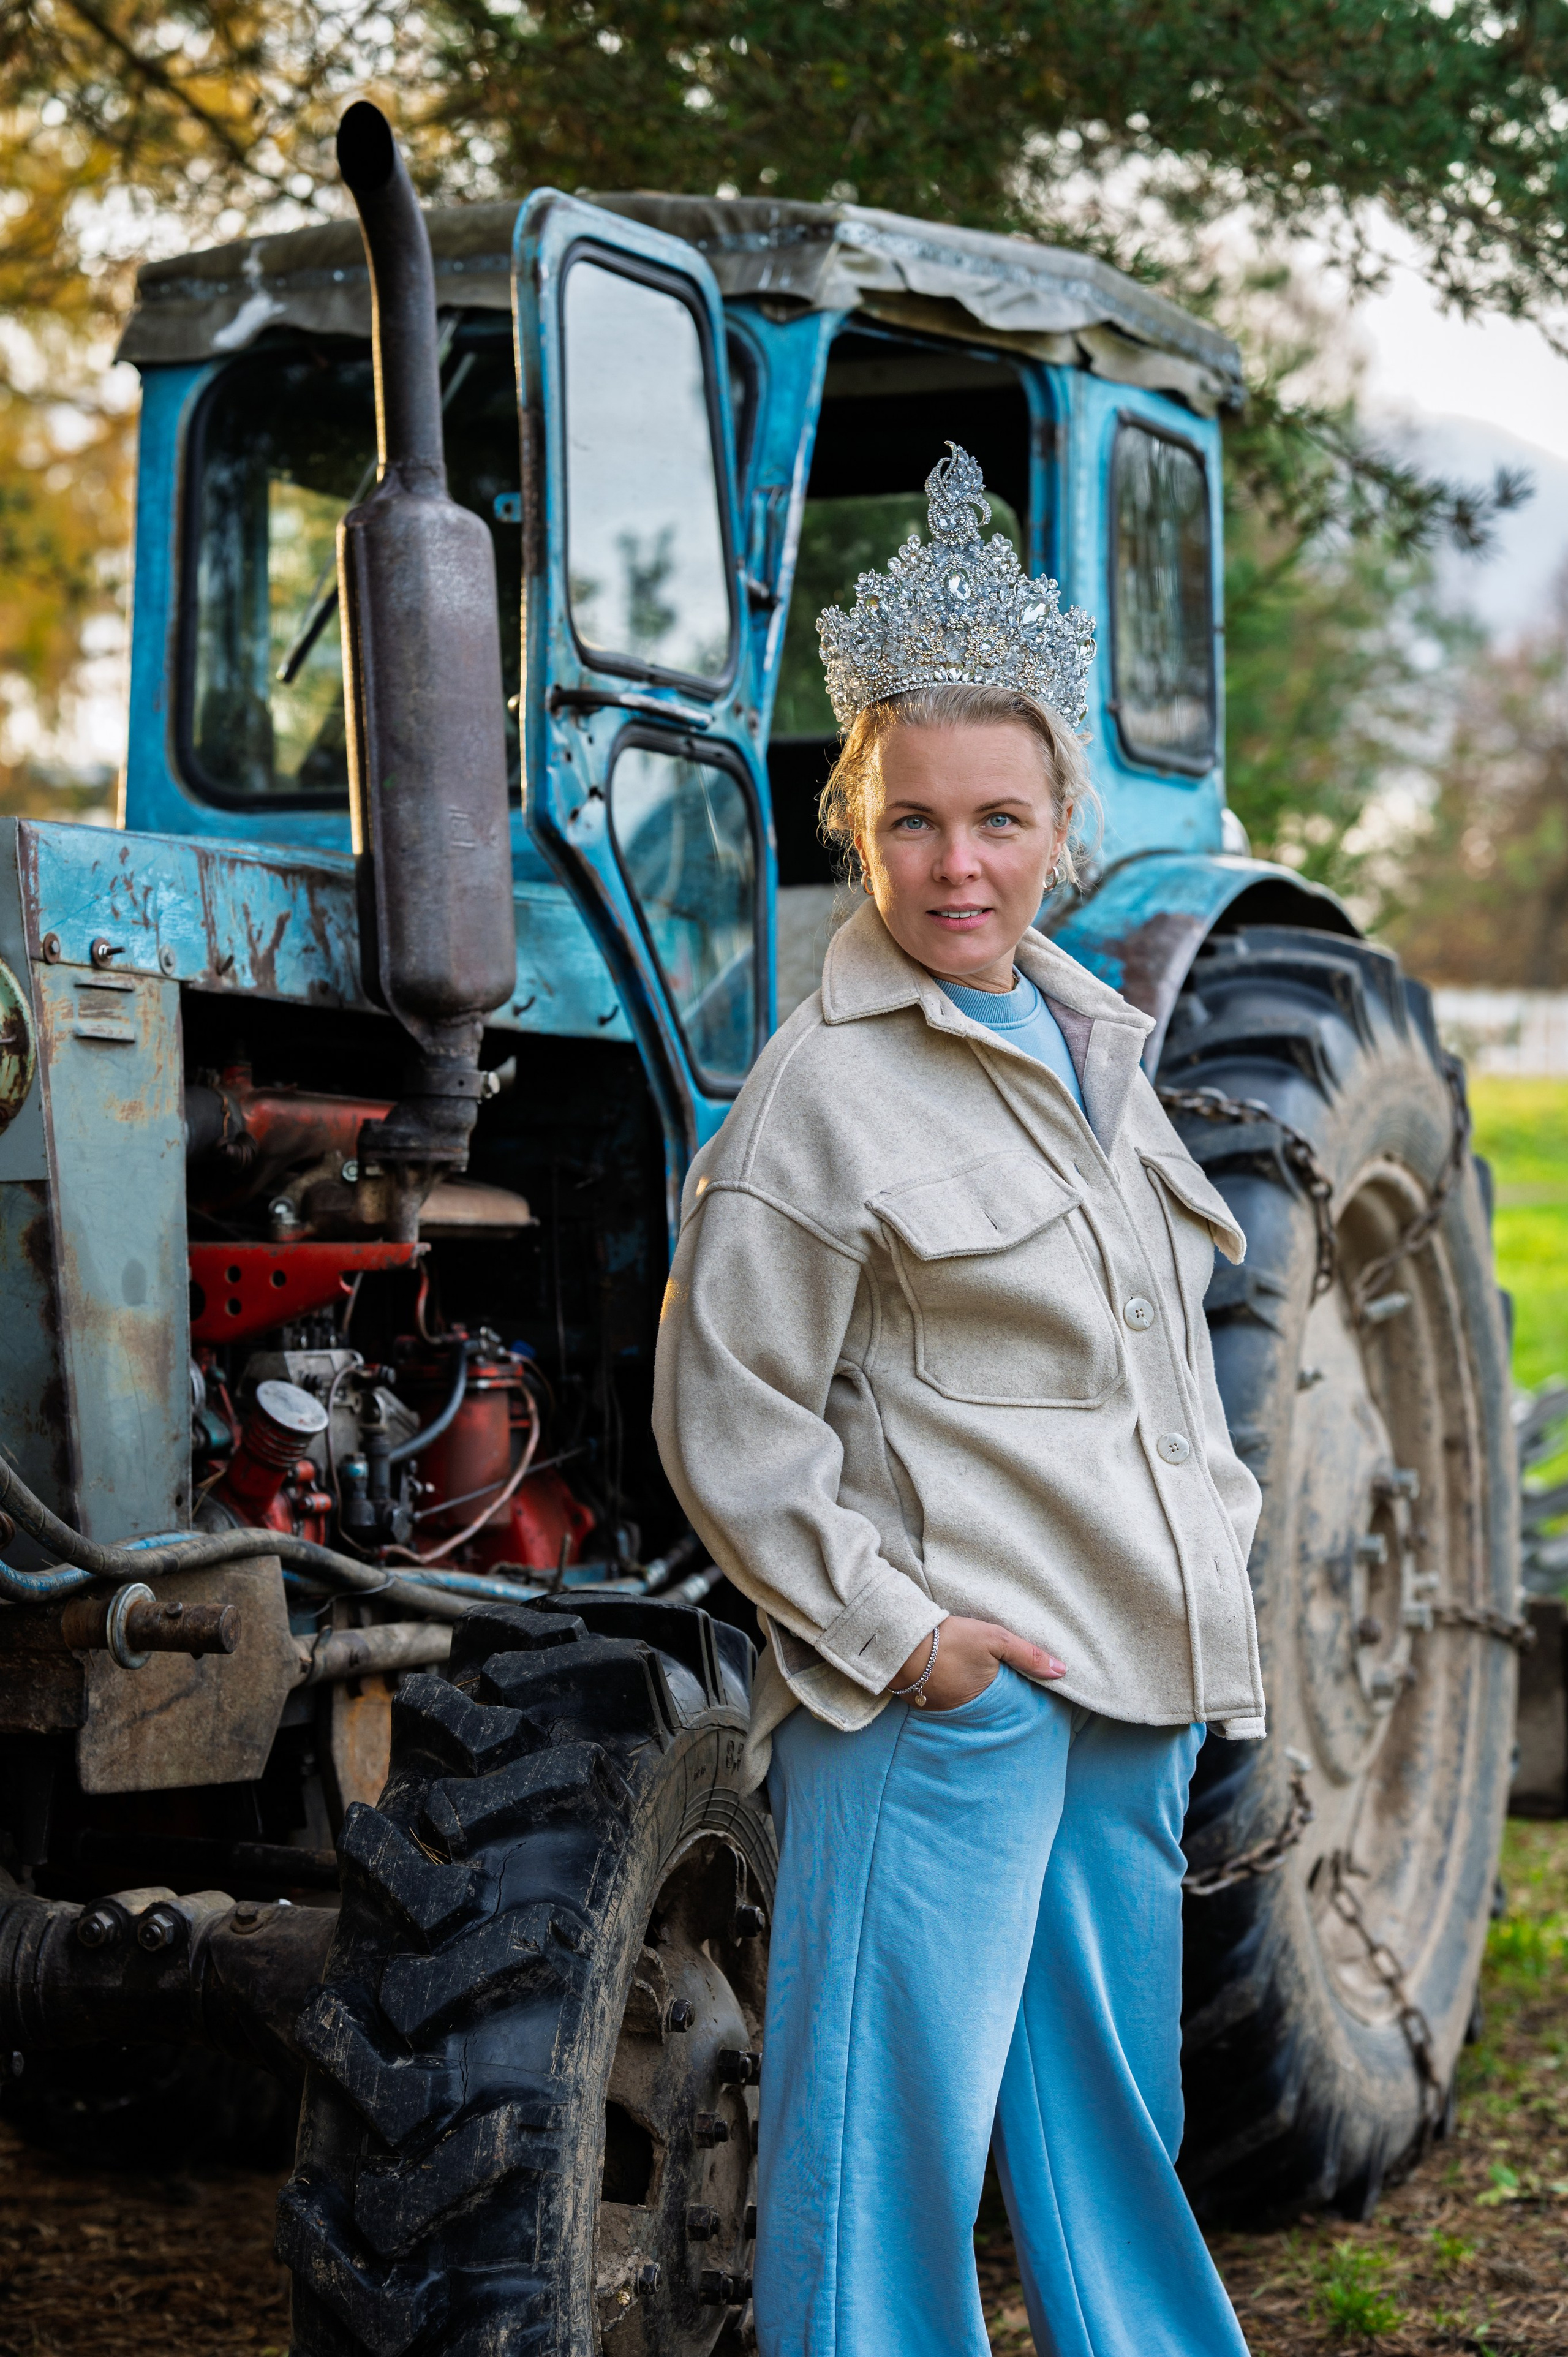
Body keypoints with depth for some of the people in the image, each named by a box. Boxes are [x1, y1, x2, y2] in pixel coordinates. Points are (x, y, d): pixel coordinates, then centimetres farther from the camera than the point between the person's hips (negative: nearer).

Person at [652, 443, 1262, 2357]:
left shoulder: (1092, 1045, 14)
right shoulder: (823, 1087, -10)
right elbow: (731, 1421, -10)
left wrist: (1213, 1571, 16)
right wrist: (891, 1626, -15)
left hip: (1137, 1687, 7)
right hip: (936, 1693, -7)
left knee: (1113, 2109, 18)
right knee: (896, 2129, -3)